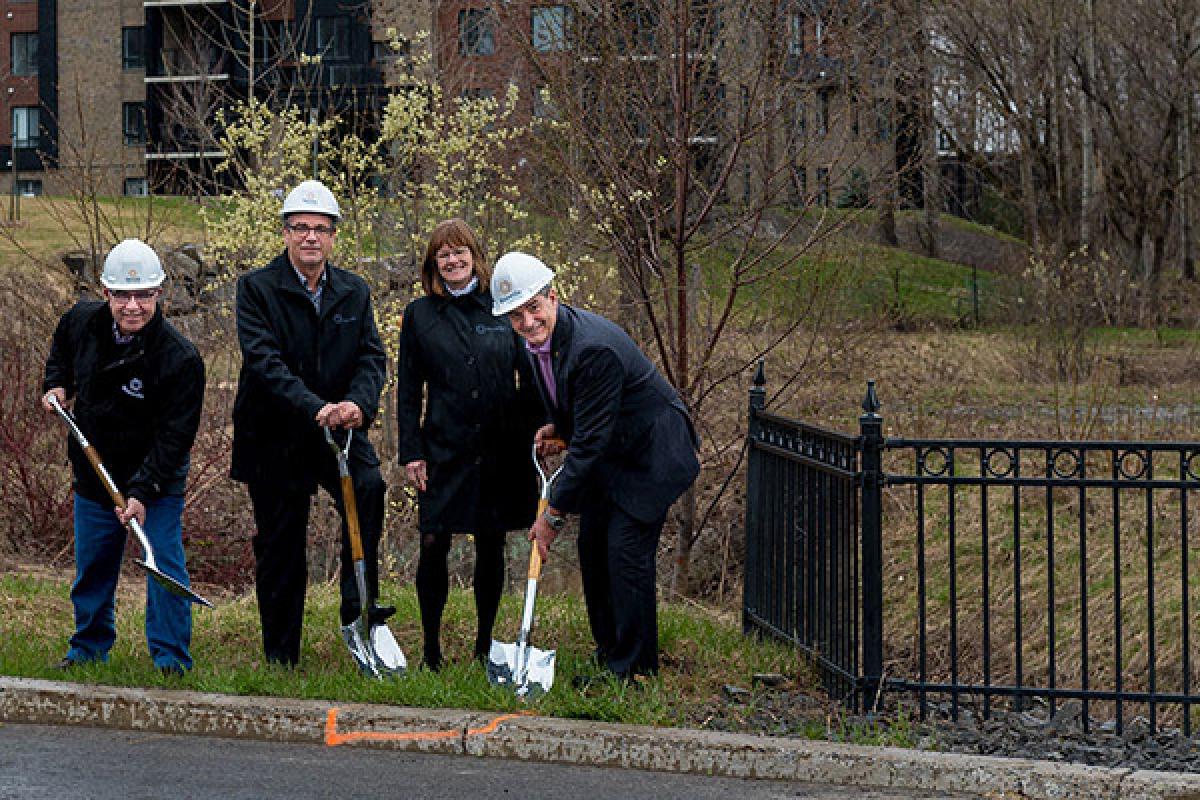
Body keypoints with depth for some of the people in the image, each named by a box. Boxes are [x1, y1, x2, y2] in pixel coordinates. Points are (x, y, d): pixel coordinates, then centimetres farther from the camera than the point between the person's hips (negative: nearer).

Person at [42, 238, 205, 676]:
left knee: (165, 560, -8)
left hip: (158, 478, -5)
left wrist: (144, 492, -30)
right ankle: (89, 646, 33)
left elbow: (175, 436, -24)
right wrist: (57, 384, 5)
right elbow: (62, 345, 20)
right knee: (92, 565, 15)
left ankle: (170, 654, 4)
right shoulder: (83, 321, -9)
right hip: (95, 473, 5)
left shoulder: (179, 358, -25)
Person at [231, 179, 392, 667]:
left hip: (340, 429, 2)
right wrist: (315, 408, -31)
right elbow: (264, 361, -18)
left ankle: (358, 603, -19)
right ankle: (280, 657, 15)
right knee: (280, 547, 4)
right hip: (275, 438, -2)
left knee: (369, 488, -27)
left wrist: (357, 403, -23)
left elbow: (372, 357, 0)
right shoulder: (257, 288, -6)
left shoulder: (354, 292, 8)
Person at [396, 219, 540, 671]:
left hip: (501, 452, 1)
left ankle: (485, 645, 19)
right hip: (444, 451, 0)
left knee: (490, 548, 7)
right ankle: (431, 649, 7)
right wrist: (410, 452, -1)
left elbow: (530, 379, 8)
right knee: (433, 548, -5)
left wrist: (534, 435, 0)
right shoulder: (419, 315, 5)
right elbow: (408, 391, 6)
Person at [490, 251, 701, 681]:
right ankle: (609, 651, 23)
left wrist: (553, 514, -24)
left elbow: (589, 440, -29)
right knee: (592, 546, 11)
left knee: (627, 553, -12)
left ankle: (634, 669, -2)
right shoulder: (540, 339, -3)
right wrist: (557, 427, -3)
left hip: (649, 454, -9)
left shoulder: (593, 348, -33)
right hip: (609, 453, 9)